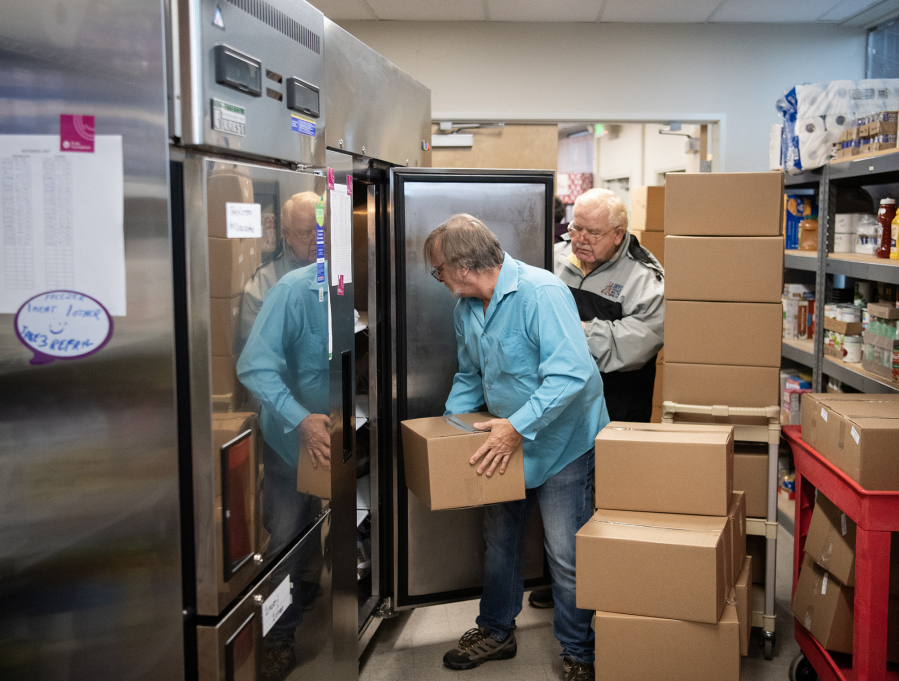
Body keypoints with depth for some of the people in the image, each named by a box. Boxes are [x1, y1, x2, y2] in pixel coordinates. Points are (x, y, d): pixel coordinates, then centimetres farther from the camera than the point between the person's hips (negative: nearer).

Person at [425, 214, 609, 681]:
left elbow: (572, 374, -32)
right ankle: (496, 632, 38)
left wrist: (518, 426, -33)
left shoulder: (541, 293, -25)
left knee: (566, 556, -1)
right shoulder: (465, 307, 2)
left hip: (560, 442, -8)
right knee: (498, 541, 18)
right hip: (505, 442, 8)